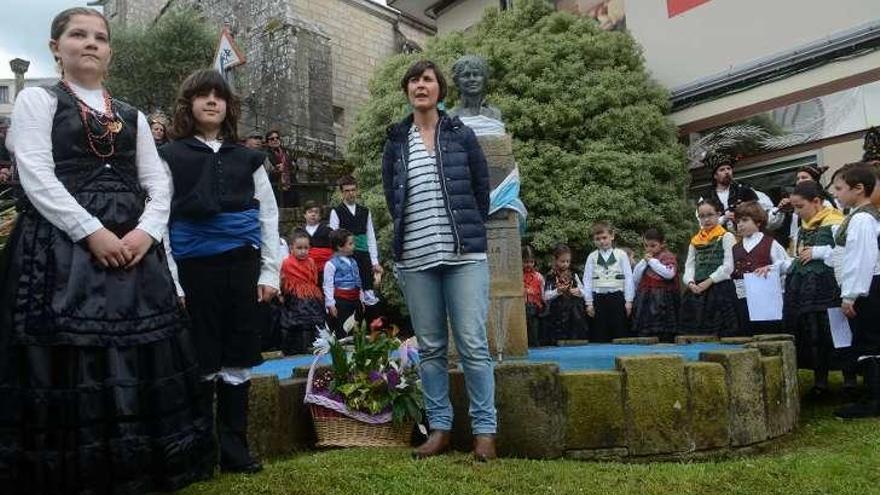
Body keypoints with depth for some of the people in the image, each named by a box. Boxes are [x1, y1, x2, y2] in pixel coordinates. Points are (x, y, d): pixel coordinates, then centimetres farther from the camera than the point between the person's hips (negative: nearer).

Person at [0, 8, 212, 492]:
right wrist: (91, 231, -17)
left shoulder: (132, 116, 19)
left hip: (133, 250, 4)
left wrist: (147, 231, -8)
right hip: (60, 249, -4)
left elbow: (158, 181, 11)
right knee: (67, 362, -5)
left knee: (139, 362, 2)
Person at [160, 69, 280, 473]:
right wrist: (171, 281, -7)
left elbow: (269, 216, 11)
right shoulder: (170, 156, 6)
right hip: (195, 269, -2)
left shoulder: (247, 158, 13)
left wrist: (269, 272, 3)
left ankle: (234, 449, 19)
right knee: (201, 365, 4)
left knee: (238, 363, 7)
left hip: (242, 266, 3)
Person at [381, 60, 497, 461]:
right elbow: (391, 196, 15)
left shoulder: (461, 135, 7)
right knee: (430, 348, 7)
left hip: (464, 255, -2)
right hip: (415, 259, 2)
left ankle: (485, 429, 6)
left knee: (473, 345, -4)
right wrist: (409, 236, 9)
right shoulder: (395, 142, 11)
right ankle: (439, 427, 17)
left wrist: (470, 234, 8)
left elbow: (482, 188, 9)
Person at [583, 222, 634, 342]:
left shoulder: (621, 255, 5)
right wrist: (589, 303, 0)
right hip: (599, 299, 1)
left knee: (620, 336, 0)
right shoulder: (592, 257, 8)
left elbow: (628, 278, 3)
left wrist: (629, 301, -2)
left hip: (617, 297, -1)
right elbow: (587, 280, 5)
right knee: (599, 337, 3)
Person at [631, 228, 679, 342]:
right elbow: (635, 280, 12)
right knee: (643, 334, 4)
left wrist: (652, 261, -11)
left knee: (664, 337, -6)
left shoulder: (668, 256, 0)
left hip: (662, 301, -6)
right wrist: (644, 262, 2)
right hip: (645, 300, 6)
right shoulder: (644, 259, 18)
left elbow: (669, 274, -19)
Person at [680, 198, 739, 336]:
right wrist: (690, 282, -8)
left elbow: (728, 267, -7)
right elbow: (689, 266, 11)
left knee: (720, 335, -7)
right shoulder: (695, 240, 17)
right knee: (695, 336, 4)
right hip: (696, 293, 5)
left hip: (720, 291, -5)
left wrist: (709, 281, -14)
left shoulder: (726, 237, 2)